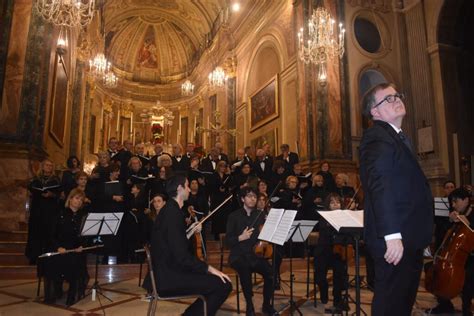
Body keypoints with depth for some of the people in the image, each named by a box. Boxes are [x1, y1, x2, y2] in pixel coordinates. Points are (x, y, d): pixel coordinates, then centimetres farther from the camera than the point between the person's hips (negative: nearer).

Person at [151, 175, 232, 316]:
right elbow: (182, 256, -24)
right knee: (223, 285, -14)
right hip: (169, 277, -10)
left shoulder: (169, 209, 12)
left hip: (169, 270, 10)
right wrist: (209, 268, -17)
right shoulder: (173, 213, -19)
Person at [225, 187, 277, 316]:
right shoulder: (234, 216, 3)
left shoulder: (260, 215, 11)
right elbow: (228, 241, -1)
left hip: (255, 254, 2)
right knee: (245, 270, -36)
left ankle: (266, 305, -2)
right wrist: (240, 237, -19)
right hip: (238, 255, -2)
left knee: (271, 272, -27)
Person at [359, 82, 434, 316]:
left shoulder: (397, 138, 18)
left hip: (409, 239, 10)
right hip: (395, 241, -10)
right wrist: (392, 235, -29)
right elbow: (380, 187, -24)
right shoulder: (377, 138, -13)